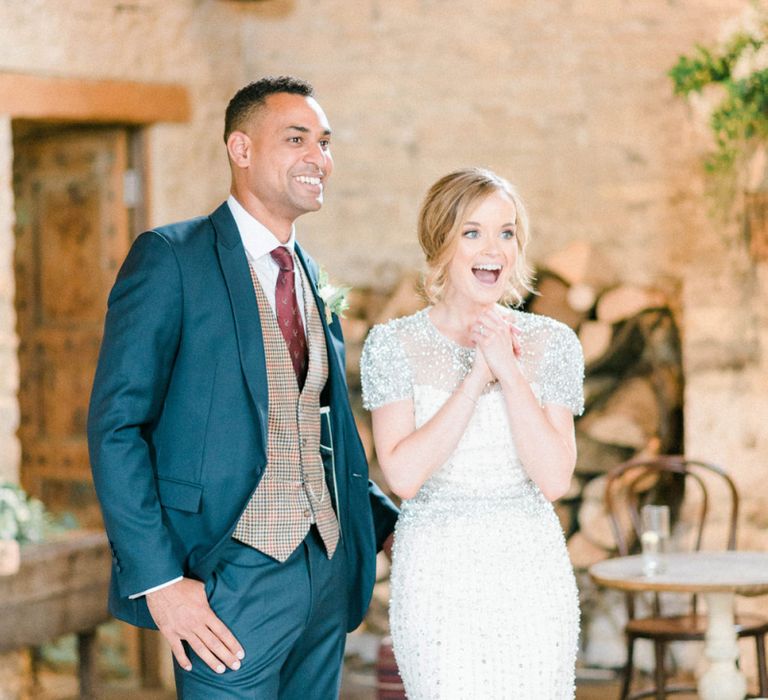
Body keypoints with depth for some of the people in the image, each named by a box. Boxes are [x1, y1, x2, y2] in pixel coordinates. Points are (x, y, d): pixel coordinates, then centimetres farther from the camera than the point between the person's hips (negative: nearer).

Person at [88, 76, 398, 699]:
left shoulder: (310, 274, 14)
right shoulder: (171, 257, -7)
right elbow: (116, 426, -12)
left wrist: (382, 516, 8)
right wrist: (158, 579, -18)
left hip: (328, 572, 7)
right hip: (233, 578, -7)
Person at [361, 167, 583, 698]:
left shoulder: (551, 343, 3)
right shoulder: (393, 345, 0)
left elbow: (555, 480, -6)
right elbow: (403, 474, -12)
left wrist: (510, 372, -12)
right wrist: (476, 377, -14)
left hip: (532, 574, 2)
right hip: (436, 573, -1)